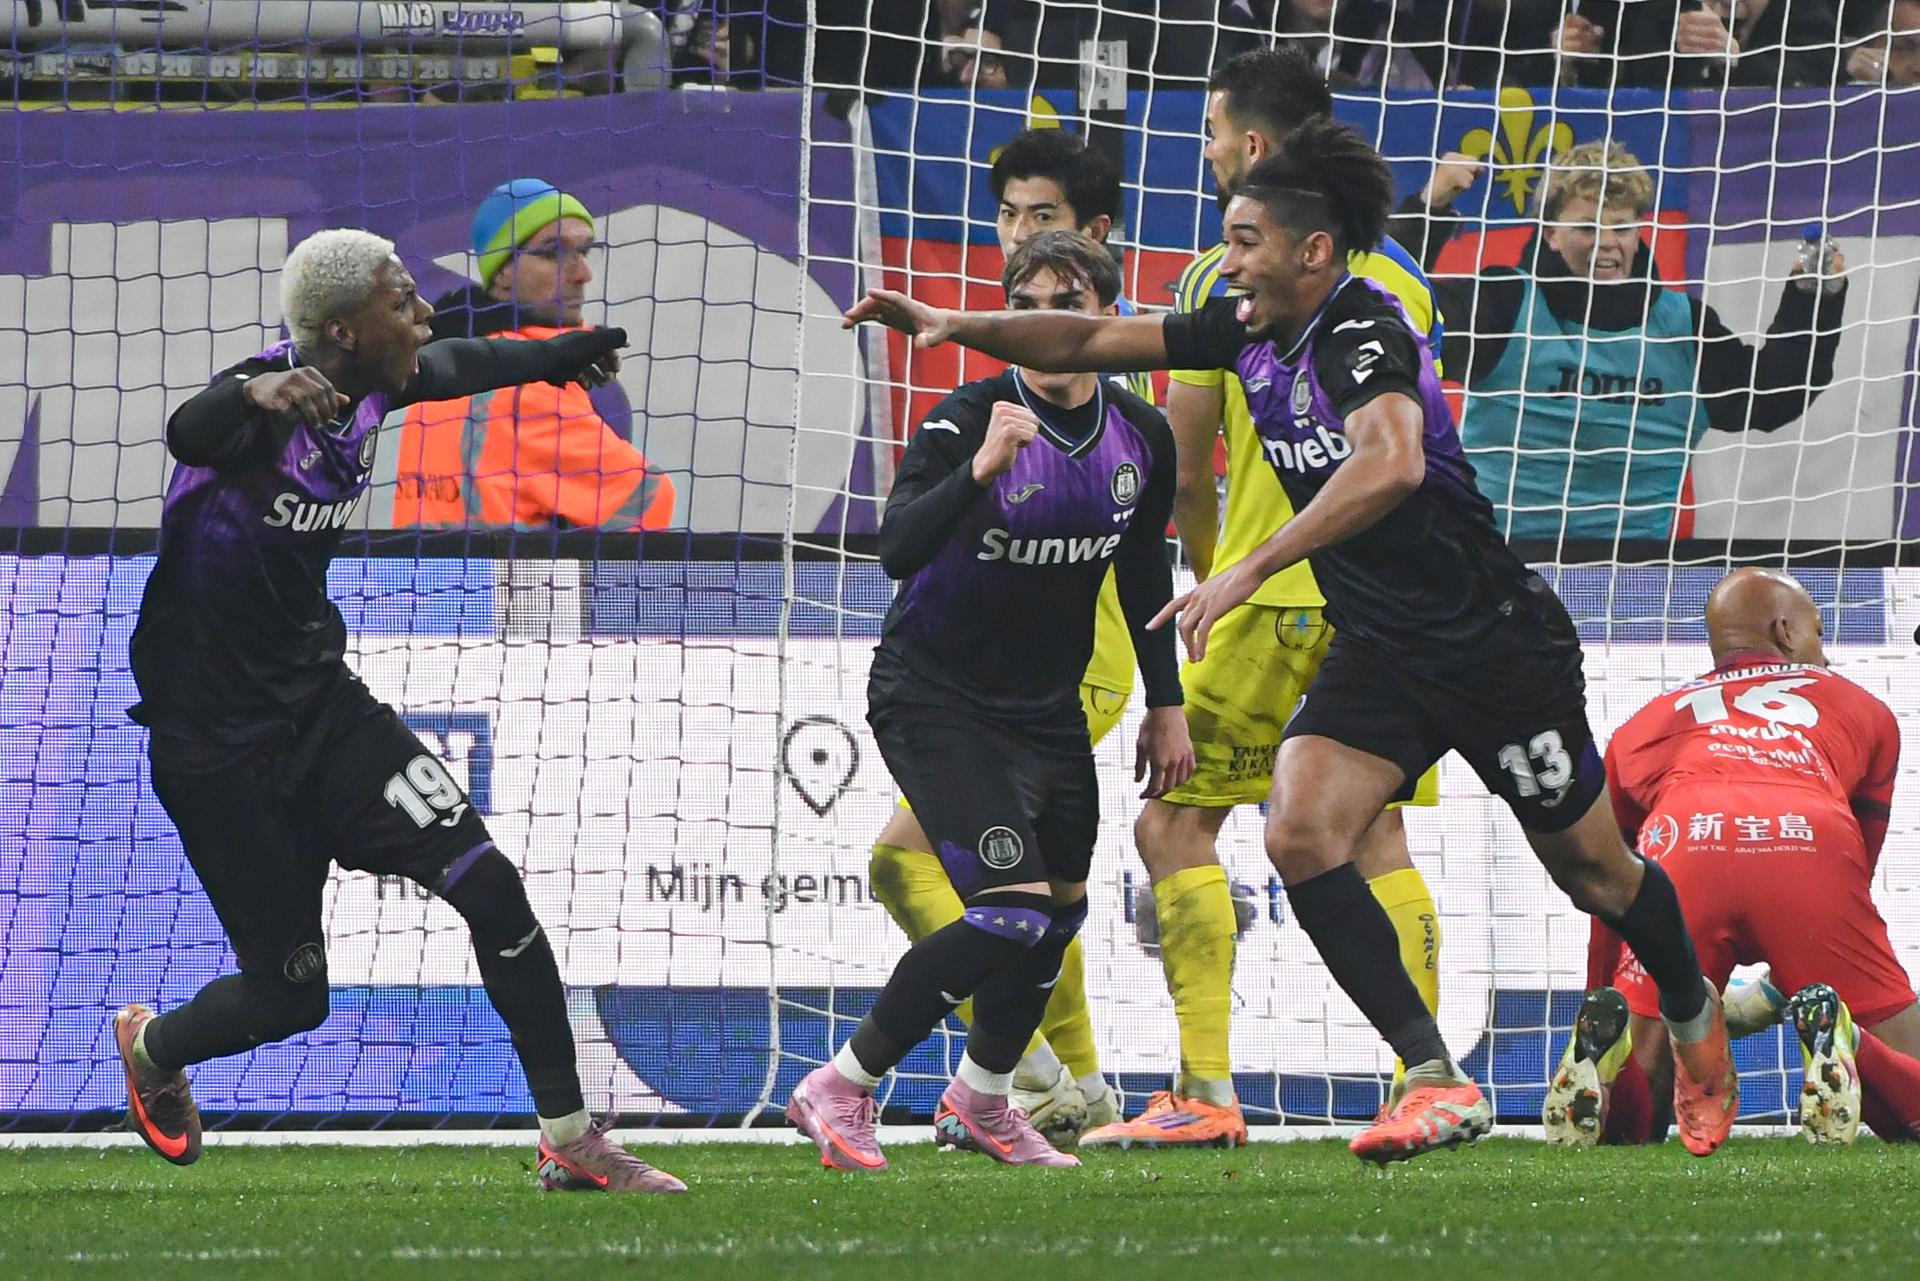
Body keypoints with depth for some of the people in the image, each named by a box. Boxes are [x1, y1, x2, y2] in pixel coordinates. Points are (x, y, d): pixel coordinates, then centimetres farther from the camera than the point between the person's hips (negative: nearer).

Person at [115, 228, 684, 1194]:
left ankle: (569, 1140, -3)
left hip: (320, 706, 7)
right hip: (216, 744, -7)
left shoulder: (369, 387, -1)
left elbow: (456, 365, 23)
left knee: (488, 884, -11)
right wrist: (255, 394, -72)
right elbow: (188, 432, -49)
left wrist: (568, 355, 41)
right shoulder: (270, 402, -25)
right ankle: (148, 1047, 35)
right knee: (291, 994, 0)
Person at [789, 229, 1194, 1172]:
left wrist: (1166, 704, 17)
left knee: (1062, 906, 13)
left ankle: (980, 1101, 36)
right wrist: (982, 468, -47)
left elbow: (1144, 571, 13)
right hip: (933, 696, -7)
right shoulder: (971, 417, -21)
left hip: (1048, 705, 7)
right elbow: (898, 548, -34)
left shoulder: (1142, 437, -3)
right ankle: (837, 1089, -8)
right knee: (1012, 910, -20)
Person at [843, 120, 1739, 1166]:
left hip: (1497, 641, -7)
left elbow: (1391, 463, -42)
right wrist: (956, 326, -6)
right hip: (1377, 651, 7)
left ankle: (1693, 1016, 41)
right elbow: (1090, 342, 8)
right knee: (1299, 834, -18)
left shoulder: (1363, 331, -23)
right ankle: (1438, 1083, -16)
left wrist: (1250, 571, -45)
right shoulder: (1251, 332, 1)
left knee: (1593, 873, 10)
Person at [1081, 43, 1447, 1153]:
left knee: (1176, 823, -1)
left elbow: (1183, 469, -1)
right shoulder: (1401, 276, 12)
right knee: (1379, 837, 9)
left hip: (1277, 596, -6)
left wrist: (1213, 577, 15)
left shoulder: (1227, 277, -5)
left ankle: (1207, 1093, -9)